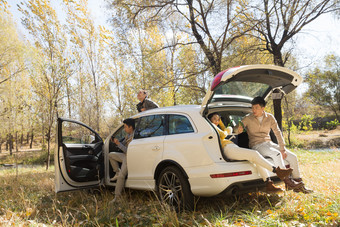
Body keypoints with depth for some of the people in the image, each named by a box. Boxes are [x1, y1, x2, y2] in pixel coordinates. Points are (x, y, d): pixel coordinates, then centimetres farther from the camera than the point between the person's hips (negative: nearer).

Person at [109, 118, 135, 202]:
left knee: (121, 176, -15)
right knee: (111, 155, 15)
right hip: (125, 156, 10)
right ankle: (117, 172, 12)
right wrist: (116, 142, -4)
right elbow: (123, 144, 15)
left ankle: (117, 197, -7)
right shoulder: (128, 135, 7)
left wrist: (118, 144, -21)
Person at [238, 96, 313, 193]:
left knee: (293, 157, -8)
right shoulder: (248, 119, -5)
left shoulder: (270, 117, 5)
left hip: (269, 143, 5)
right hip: (257, 145, -5)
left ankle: (299, 185, 3)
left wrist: (282, 149, -5)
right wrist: (239, 129, -37)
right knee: (276, 154, -34)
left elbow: (278, 133, 4)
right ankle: (287, 182, -26)